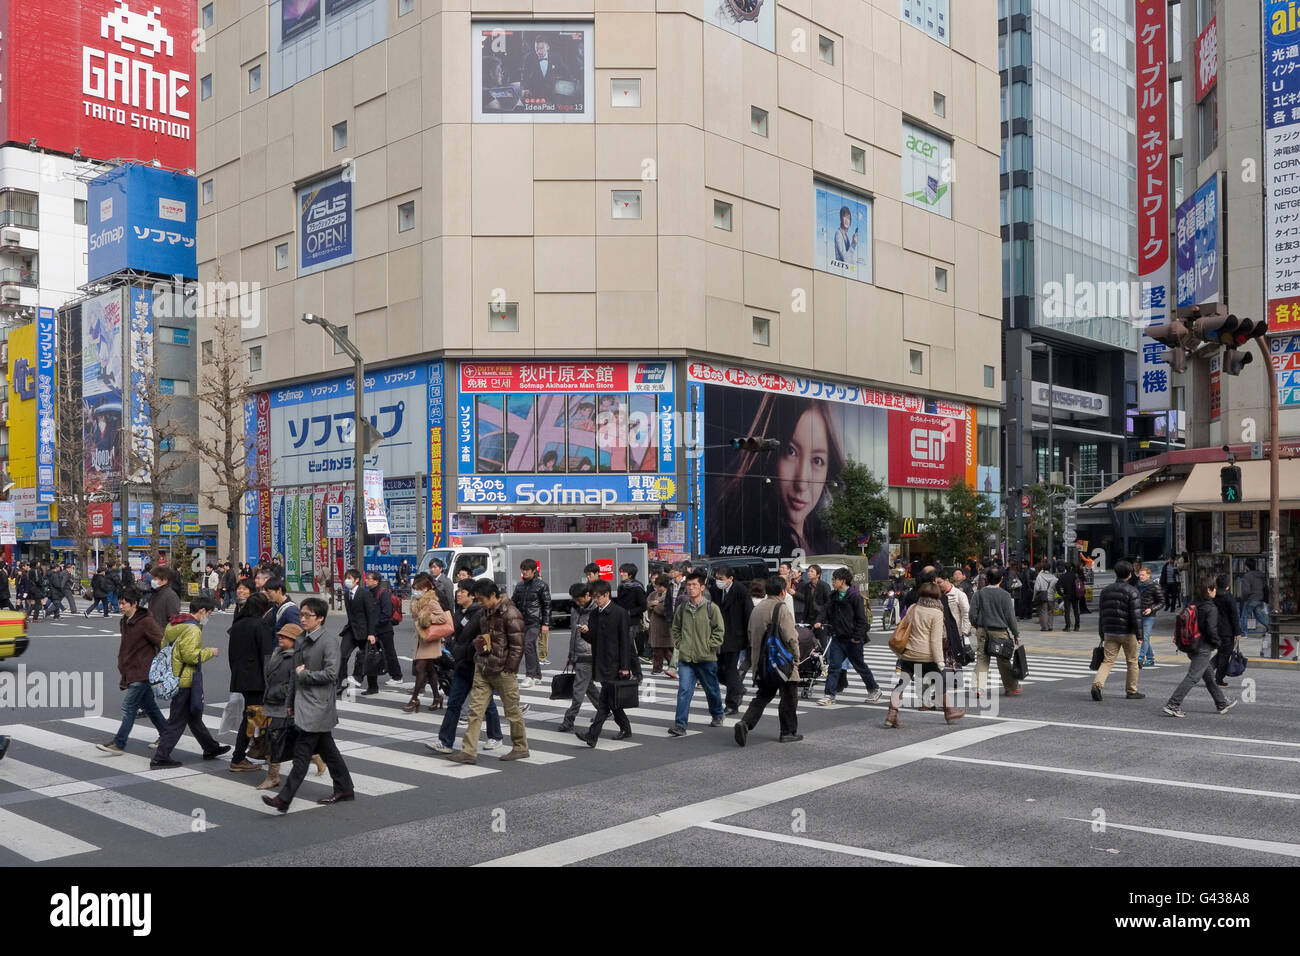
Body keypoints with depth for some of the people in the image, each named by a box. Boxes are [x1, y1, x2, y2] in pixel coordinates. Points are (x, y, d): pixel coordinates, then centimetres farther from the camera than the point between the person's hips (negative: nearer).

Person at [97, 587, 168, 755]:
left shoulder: (146, 622, -16)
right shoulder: (124, 622, 12)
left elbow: (162, 644, -15)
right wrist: (124, 671, 20)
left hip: (142, 673, -9)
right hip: (133, 672, 9)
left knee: (128, 707, -8)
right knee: (149, 706, 15)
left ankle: (118, 743, -5)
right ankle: (166, 735, 25)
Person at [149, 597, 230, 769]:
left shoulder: (172, 625, 11)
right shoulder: (192, 630, -19)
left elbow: (163, 647, 16)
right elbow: (191, 656, -25)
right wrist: (209, 652, -10)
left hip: (173, 676, 10)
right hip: (185, 681, -10)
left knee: (194, 715, 19)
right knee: (178, 720, -2)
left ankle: (211, 748, 32)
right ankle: (160, 758, 2)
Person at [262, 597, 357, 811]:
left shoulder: (328, 642, -12)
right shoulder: (300, 642, 13)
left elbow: (331, 674, -18)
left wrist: (305, 674, -12)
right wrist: (290, 702, 19)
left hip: (317, 707, -8)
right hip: (303, 704, 8)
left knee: (302, 752, -9)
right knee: (326, 749, 15)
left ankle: (284, 799, -10)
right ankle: (344, 789, 25)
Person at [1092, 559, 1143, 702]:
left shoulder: (1106, 590, 7)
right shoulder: (1132, 591, -9)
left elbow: (1100, 613, 11)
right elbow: (1136, 615, -14)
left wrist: (1102, 634, 16)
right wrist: (1138, 634, -7)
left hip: (1110, 633, 4)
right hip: (1127, 633, -4)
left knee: (1108, 660, 2)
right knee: (1132, 662, 11)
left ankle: (1097, 683, -19)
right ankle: (1131, 691, 17)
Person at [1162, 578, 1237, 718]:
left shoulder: (1194, 605, 6)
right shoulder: (1211, 608, -16)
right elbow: (1211, 630, -21)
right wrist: (1217, 643, -4)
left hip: (1193, 647, 9)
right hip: (1204, 649, -9)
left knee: (1209, 675, 20)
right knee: (1192, 677, -7)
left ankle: (1222, 704, 35)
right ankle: (1173, 705, -12)